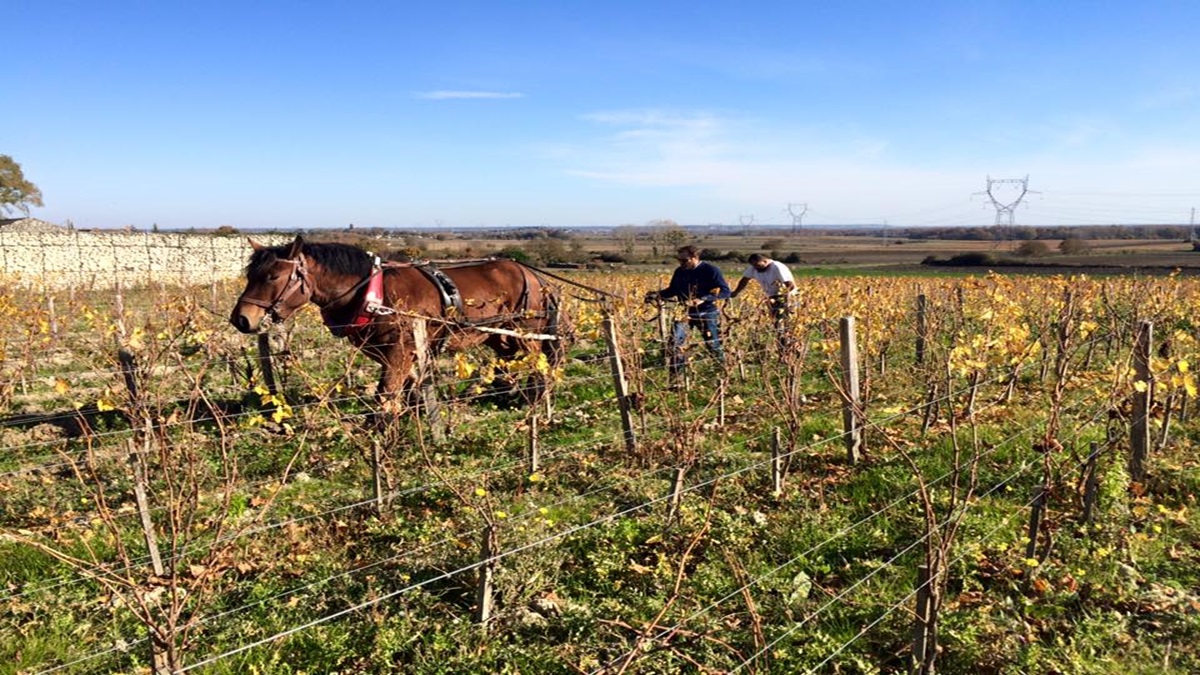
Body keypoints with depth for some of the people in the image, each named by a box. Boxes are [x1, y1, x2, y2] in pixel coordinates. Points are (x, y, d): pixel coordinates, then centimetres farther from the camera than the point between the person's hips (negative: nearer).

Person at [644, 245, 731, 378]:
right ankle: (675, 374, -3)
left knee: (713, 345, 5)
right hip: (684, 312, 4)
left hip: (706, 313, -4)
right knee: (675, 342, -13)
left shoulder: (711, 270, -11)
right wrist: (658, 294, -5)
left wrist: (703, 299, -29)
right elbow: (672, 290, 16)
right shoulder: (679, 271, 5)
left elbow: (725, 291, -15)